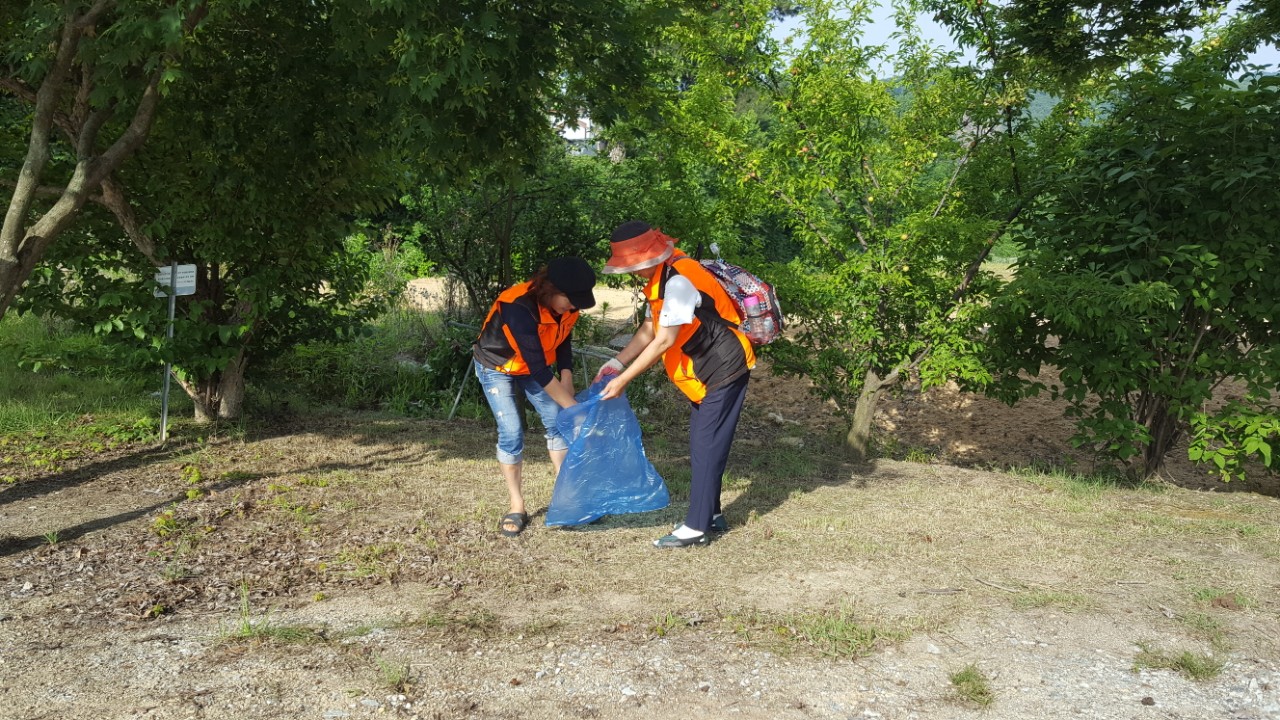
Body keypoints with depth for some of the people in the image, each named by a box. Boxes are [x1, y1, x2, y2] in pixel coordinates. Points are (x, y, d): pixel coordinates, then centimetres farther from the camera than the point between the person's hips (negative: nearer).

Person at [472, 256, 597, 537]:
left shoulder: (566, 305, -19)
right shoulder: (519, 309, -40)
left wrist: (566, 378, -18)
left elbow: (563, 342, -2)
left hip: (533, 365, 6)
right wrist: (573, 406, -33)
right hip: (496, 367, -6)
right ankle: (517, 507, 0)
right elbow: (539, 369, -37)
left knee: (557, 422, -2)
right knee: (511, 433, -13)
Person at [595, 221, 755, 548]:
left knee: (707, 447, -7)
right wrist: (616, 362, -1)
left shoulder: (679, 280, -25)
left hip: (724, 369, -10)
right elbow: (649, 329, 10)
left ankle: (696, 528, -2)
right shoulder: (661, 278, 6)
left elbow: (665, 341, -25)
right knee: (701, 445, 15)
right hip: (706, 372, 10)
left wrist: (623, 379, -20)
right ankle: (711, 514, 26)